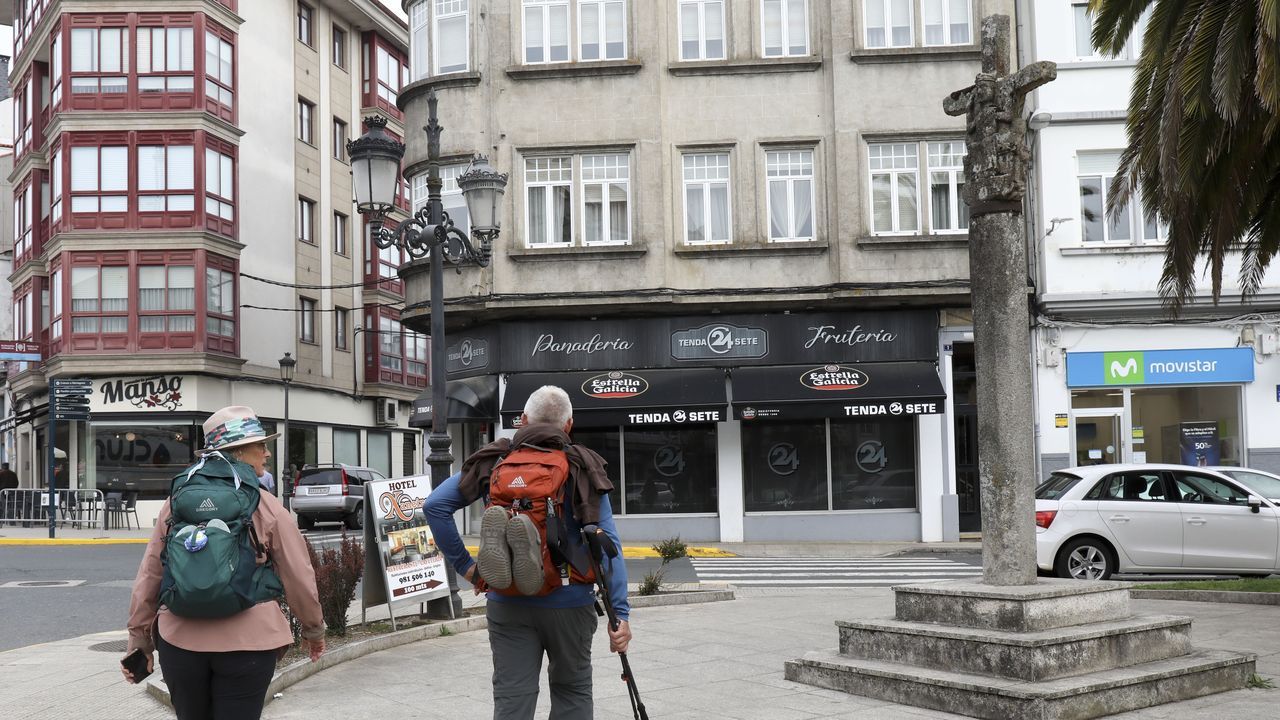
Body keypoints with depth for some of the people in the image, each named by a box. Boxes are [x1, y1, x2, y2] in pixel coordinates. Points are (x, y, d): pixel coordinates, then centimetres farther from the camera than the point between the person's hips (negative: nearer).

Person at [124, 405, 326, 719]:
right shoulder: (266, 506, -4)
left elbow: (150, 575, 6)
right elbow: (298, 576, 0)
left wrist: (139, 640, 15)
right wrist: (314, 629, 16)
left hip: (181, 639, 3)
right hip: (247, 643, -3)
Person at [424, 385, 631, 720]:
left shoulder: (496, 462, 4)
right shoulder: (584, 468, -1)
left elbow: (435, 505, -3)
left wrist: (464, 565, 2)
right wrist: (620, 612, -10)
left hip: (508, 603, 1)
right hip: (569, 602, -1)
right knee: (572, 691, 17)